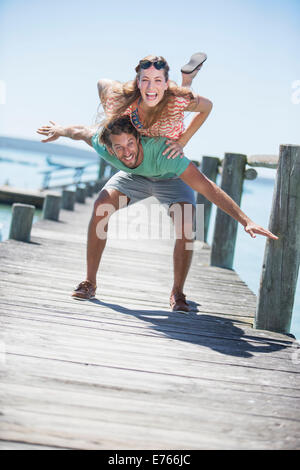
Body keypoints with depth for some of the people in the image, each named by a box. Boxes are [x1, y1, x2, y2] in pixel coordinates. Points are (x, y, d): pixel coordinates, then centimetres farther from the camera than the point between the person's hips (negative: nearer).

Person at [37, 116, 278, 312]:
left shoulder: (162, 150, -45)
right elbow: (83, 132, -9)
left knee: (186, 224, -28)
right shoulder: (104, 146, -34)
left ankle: (177, 293, -10)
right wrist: (60, 130, 13)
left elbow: (207, 187, -46)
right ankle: (90, 283, -10)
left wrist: (246, 220, -49)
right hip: (135, 176, 3)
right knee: (102, 205, -21)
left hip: (171, 178, -3)